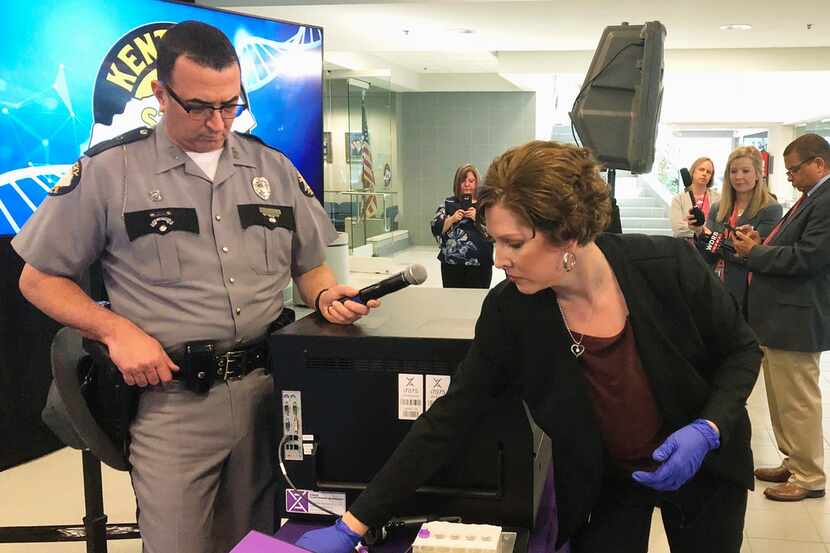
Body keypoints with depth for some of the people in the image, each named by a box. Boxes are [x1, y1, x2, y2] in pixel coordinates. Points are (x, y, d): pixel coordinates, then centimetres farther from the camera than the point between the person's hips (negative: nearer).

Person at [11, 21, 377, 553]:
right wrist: (117, 331, -11)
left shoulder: (273, 167, 8)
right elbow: (40, 279, 2)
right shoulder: (108, 171, -4)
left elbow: (310, 265, 16)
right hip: (173, 397, -3)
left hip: (267, 388, 4)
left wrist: (327, 295, -6)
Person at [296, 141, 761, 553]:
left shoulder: (669, 267, -27)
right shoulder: (509, 312, -22)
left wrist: (708, 430, -28)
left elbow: (742, 351, -9)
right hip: (602, 480, 0)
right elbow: (448, 421, -20)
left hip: (702, 468, 0)